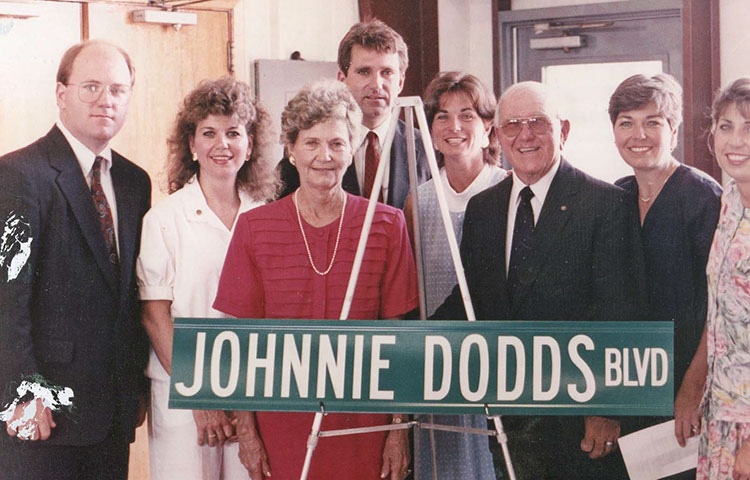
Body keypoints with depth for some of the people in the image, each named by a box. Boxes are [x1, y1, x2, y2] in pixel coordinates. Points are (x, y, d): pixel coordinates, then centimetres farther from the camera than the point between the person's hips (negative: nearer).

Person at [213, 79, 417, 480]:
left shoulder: (387, 225, 1)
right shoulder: (254, 228, 1)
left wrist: (399, 430, -1)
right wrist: (246, 430, -1)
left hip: (362, 426, 0)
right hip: (281, 424, 0)